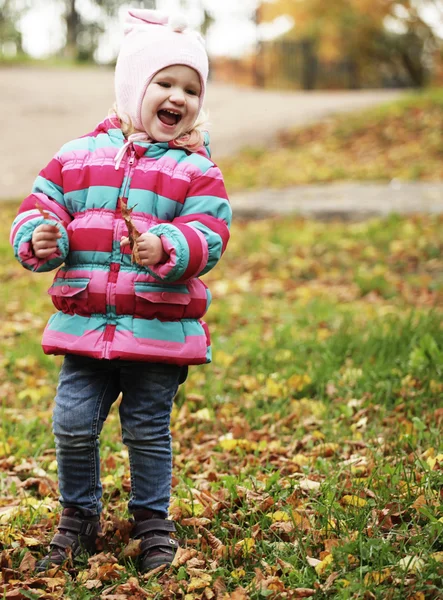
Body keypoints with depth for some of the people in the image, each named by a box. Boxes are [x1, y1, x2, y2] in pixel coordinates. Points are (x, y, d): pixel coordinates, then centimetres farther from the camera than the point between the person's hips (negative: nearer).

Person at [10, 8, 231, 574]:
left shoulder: (195, 170, 1)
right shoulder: (77, 156, 6)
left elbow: (208, 235, -10)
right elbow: (39, 207, 9)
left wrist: (165, 249, -30)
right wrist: (40, 239, -14)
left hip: (160, 330, -2)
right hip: (85, 325, 2)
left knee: (148, 431, 7)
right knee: (73, 425, 2)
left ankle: (153, 521, 27)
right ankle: (79, 517, 24)